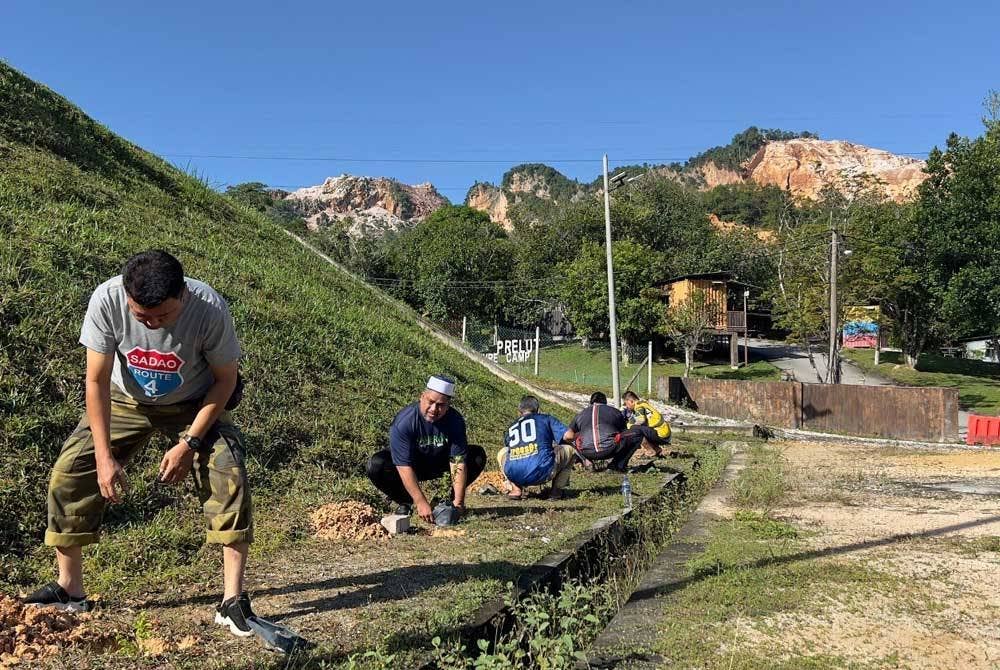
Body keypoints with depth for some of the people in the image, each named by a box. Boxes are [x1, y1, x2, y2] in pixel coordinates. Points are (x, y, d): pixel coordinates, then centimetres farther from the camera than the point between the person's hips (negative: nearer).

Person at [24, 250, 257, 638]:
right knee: (68, 472, -7)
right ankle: (69, 590, 13)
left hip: (194, 405, -2)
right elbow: (97, 380, -20)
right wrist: (104, 456, -23)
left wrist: (189, 443, -24)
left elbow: (225, 379, -18)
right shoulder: (106, 300, -29)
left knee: (228, 475, -21)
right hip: (125, 401, 2)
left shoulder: (209, 308, -32)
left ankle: (233, 599, -13)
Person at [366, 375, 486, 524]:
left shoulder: (455, 421, -23)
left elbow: (458, 462, -24)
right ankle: (405, 503, -5)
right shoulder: (404, 421, -32)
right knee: (376, 465, -32)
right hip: (411, 467, -2)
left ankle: (451, 500, 0)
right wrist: (421, 503, -39)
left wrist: (459, 501, -33)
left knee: (478, 455, -17)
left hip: (438, 463, 3)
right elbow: (404, 467, -34)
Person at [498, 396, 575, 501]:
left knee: (502, 453, 37)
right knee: (570, 450, 22)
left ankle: (516, 488, 14)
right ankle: (556, 490, 13)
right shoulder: (546, 418, 18)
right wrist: (556, 444, 33)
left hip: (515, 475, 3)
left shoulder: (511, 427, 28)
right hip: (542, 473, -3)